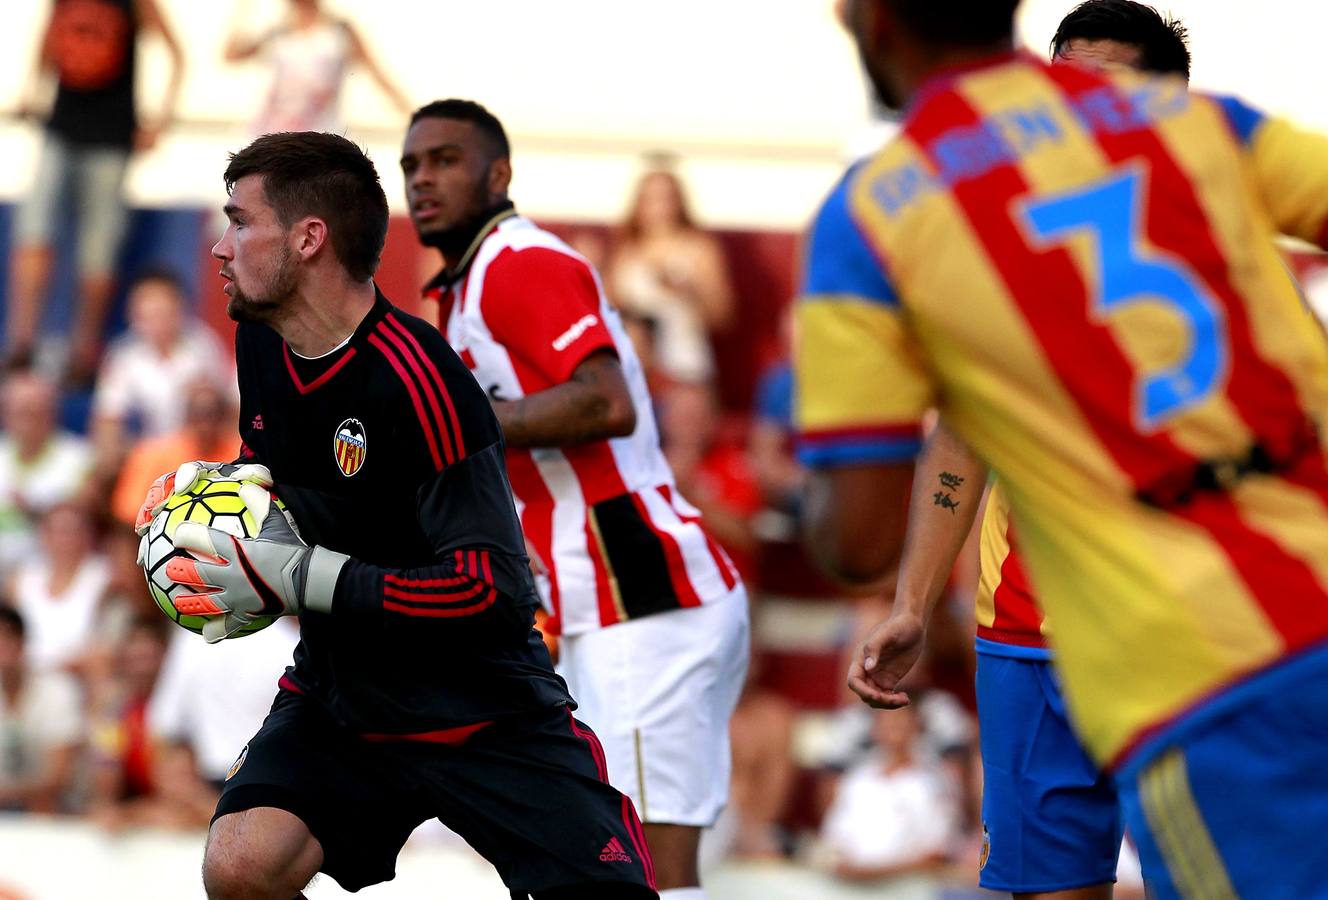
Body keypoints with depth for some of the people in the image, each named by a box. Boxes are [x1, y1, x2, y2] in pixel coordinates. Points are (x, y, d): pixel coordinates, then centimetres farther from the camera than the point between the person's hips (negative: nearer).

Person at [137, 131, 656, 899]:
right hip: (339, 689, 6)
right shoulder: (261, 342, 2)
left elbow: (492, 590, -28)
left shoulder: (415, 379, -23)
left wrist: (293, 578, -25)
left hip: (481, 712, -6)